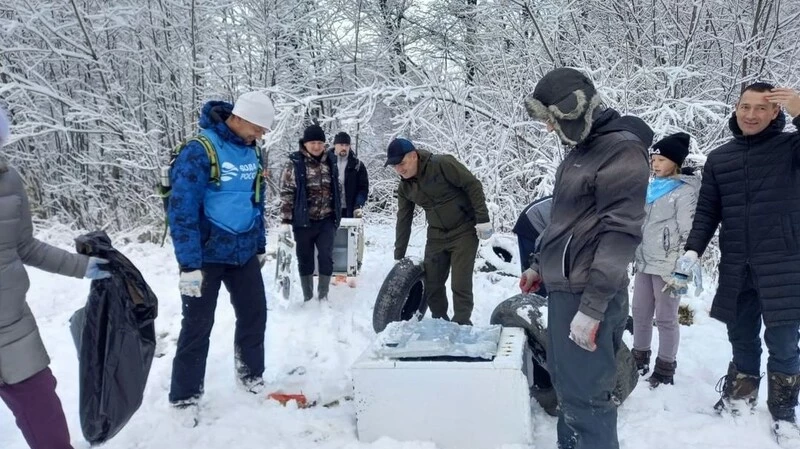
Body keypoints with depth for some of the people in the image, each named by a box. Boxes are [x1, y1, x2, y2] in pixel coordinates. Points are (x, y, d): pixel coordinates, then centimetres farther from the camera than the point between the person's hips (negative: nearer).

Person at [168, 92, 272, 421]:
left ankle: (251, 376, 34)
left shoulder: (251, 151, 4)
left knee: (255, 314, 14)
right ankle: (185, 397, 19)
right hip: (206, 256, -7)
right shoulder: (199, 151, -19)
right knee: (197, 326, 4)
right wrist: (189, 265, -22)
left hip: (243, 253, 7)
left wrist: (260, 246, 18)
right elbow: (182, 210, -21)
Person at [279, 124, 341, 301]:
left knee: (326, 257, -1)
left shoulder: (330, 161, 6)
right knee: (305, 259, 8)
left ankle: (323, 296, 11)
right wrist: (286, 220, -11)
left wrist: (337, 216, 17)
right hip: (304, 220, -2)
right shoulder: (295, 163, -6)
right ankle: (308, 298, 20)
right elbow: (286, 193, -7)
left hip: (326, 220, 2)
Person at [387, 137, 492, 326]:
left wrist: (482, 219, -19)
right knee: (431, 284, 7)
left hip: (464, 231, -6)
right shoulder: (405, 188, 2)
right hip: (437, 235, 6)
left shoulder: (442, 164, -19)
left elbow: (473, 185, -17)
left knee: (460, 284, -9)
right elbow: (403, 222, 8)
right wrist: (398, 257, 10)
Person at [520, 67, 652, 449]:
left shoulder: (623, 150, -14)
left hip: (588, 295, -9)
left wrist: (592, 305, -22)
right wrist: (540, 264, 23)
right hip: (564, 289, 9)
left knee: (585, 393, -2)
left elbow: (620, 232, -20)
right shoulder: (581, 149, 14)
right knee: (566, 383, 20)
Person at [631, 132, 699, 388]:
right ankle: (639, 359, 30)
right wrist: (635, 257, 20)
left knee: (666, 319, 3)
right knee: (640, 314, 15)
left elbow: (689, 233, -14)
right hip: (644, 264, 7)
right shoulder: (651, 188, 13)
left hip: (667, 266, -7)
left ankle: (665, 370, 15)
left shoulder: (685, 192, -10)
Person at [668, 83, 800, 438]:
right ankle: (740, 393, 32)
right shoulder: (719, 158, 8)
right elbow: (707, 211, 9)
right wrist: (692, 251, -3)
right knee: (741, 337, 14)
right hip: (736, 269, 3)